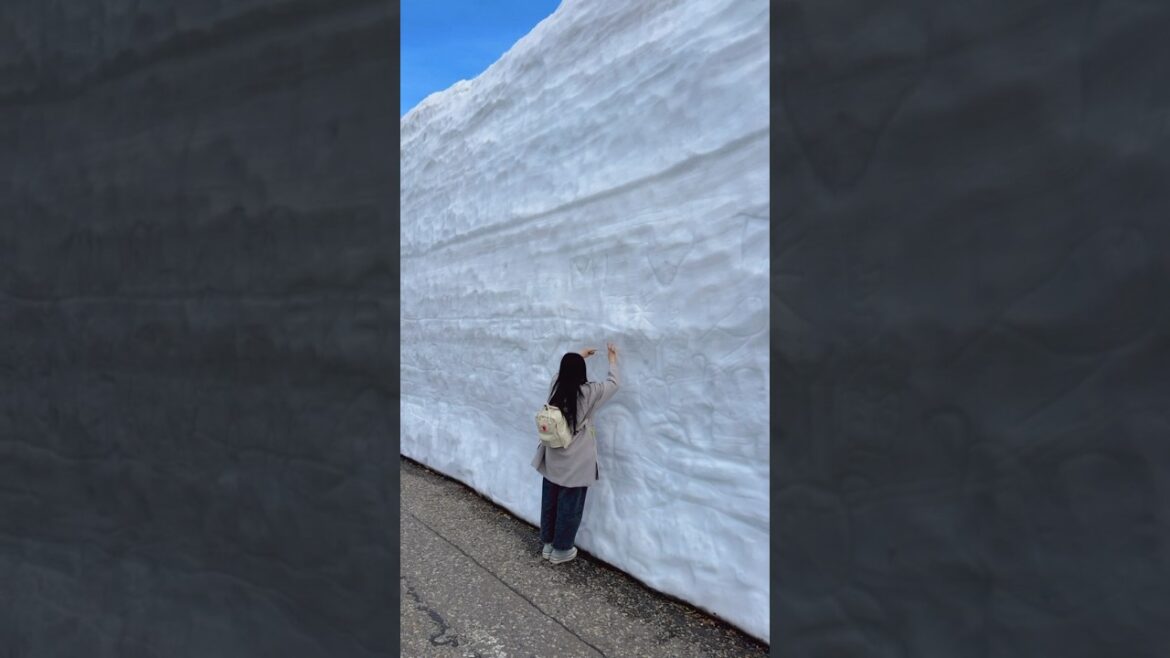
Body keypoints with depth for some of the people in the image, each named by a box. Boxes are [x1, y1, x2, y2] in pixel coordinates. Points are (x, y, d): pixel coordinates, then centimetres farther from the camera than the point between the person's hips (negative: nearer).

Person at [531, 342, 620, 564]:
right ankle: (561, 550, 26)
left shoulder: (554, 386, -7)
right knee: (569, 507, 11)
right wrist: (612, 359, 14)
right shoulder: (588, 392, -19)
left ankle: (547, 544, 35)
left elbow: (564, 371, 17)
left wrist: (579, 355, 28)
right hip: (575, 464, -5)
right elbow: (613, 383, -1)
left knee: (549, 502, 18)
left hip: (552, 460, 5)